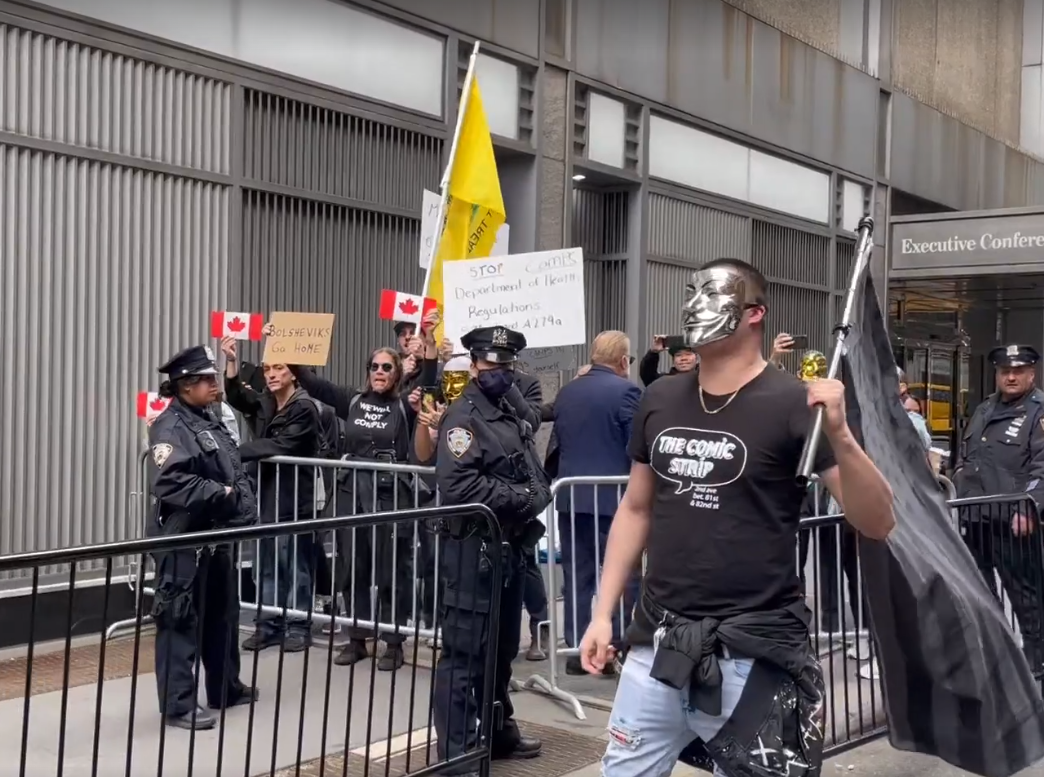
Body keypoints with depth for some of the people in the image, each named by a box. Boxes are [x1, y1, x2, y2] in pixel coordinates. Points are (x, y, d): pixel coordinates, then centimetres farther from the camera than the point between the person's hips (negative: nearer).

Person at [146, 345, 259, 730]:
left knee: (223, 614, 18)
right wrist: (220, 494, -20)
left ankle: (225, 689, 31)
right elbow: (171, 483, -26)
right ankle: (178, 704, 4)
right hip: (182, 538, -9)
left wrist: (244, 507, -1)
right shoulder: (170, 426, -13)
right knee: (180, 620, -3)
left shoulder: (210, 421, 14)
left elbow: (236, 473, 17)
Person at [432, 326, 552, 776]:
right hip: (473, 550, -9)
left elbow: (535, 477, 20)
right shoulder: (463, 417, -11)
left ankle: (498, 733, 32)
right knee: (465, 653, -3)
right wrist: (520, 499, -16)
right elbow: (458, 486, -23)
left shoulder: (514, 418, 16)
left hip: (511, 548, 9)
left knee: (502, 649, 18)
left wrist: (538, 495, -3)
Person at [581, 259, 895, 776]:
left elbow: (877, 524, -12)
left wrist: (839, 435, -27)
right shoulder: (659, 400, 6)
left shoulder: (792, 404, -9)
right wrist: (603, 613, 11)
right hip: (659, 639, 5)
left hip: (753, 649, -5)